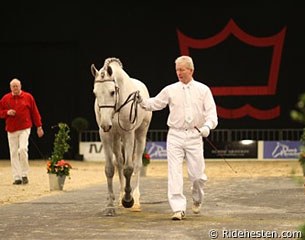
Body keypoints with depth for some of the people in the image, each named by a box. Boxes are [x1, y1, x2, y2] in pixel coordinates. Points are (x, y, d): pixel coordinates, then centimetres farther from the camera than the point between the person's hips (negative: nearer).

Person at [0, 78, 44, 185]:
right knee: (14, 153, 0)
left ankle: (24, 175, -6)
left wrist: (39, 127, 6)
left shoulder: (28, 97, 4)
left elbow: (35, 112, 7)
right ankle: (17, 177, 4)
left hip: (24, 129, -2)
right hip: (11, 130, 2)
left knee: (23, 149, -18)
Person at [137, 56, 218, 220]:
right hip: (175, 135, 1)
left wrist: (207, 126, -21)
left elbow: (211, 111, -2)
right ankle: (178, 208, -5)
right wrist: (142, 102, -9)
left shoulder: (203, 90, 4)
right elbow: (155, 103, 10)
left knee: (197, 174, 3)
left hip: (194, 135, -1)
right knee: (174, 173, -7)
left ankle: (197, 199, 33)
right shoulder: (170, 90, 6)